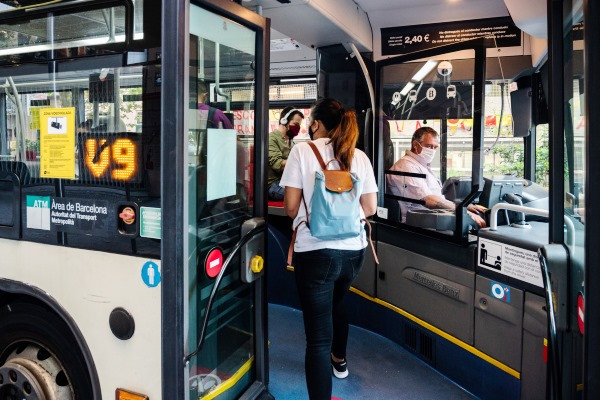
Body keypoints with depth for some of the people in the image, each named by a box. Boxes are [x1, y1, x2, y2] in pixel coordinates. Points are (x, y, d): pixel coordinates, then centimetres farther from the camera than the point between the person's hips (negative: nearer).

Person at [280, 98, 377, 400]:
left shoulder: (302, 151, -6)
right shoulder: (359, 156, 4)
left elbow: (291, 207, -8)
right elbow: (370, 208, 6)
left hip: (315, 250, -5)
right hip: (353, 249, 6)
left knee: (318, 334, 0)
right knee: (335, 303, 32)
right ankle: (339, 360, 54)